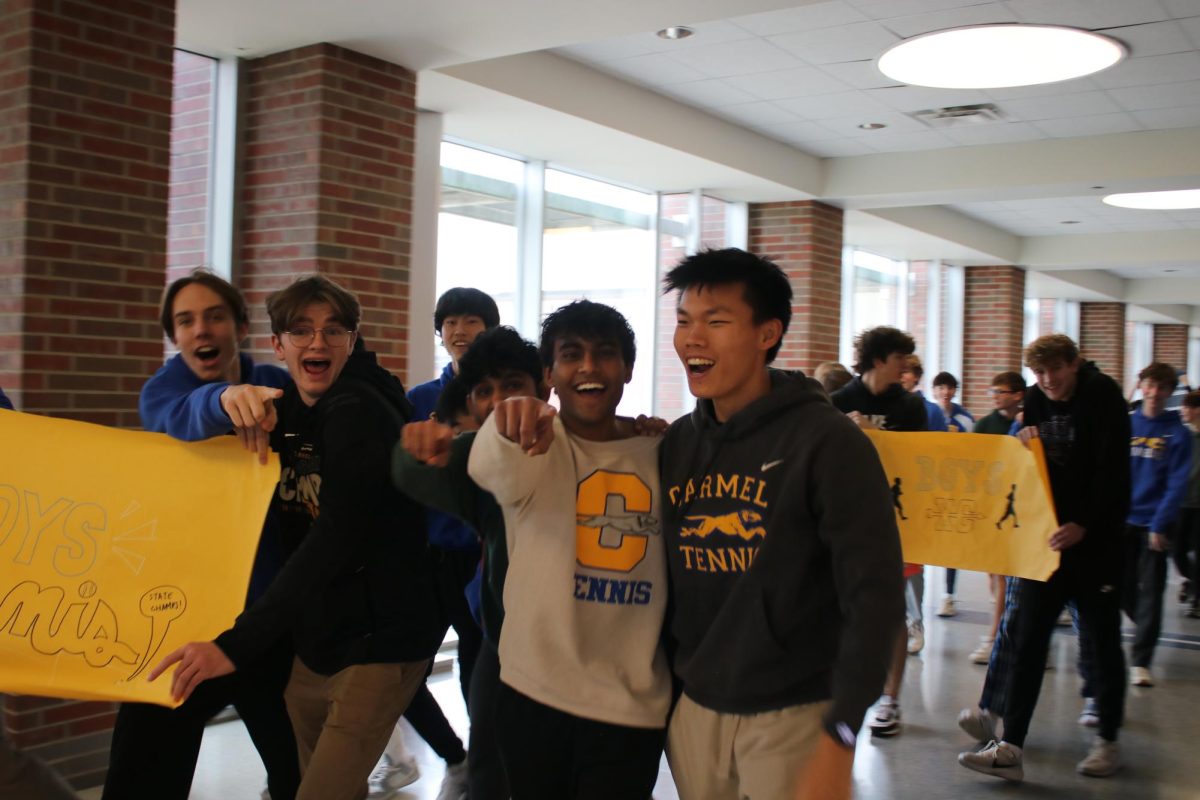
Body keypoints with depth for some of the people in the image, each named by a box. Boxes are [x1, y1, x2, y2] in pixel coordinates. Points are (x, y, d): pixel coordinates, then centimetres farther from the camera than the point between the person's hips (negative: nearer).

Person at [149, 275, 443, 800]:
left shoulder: (359, 411, -18)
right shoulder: (288, 409, 7)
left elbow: (335, 540, -27)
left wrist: (237, 643, -32)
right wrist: (241, 415, -8)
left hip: (379, 642, -8)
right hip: (315, 639, 8)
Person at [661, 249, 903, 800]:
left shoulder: (826, 441, -13)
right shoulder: (676, 443, 3)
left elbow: (874, 596, -16)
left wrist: (840, 740, -21)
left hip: (794, 716, -5)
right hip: (693, 708, 5)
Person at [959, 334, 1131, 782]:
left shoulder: (1102, 397, -8)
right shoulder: (1036, 401, 7)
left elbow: (1114, 471, -15)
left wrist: (1083, 525, -23)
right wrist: (1025, 444, -8)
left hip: (1095, 540, -5)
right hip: (1047, 538, 5)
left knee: (1102, 640, 7)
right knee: (1027, 641, 0)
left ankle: (1107, 741, 24)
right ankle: (1010, 749, 1)